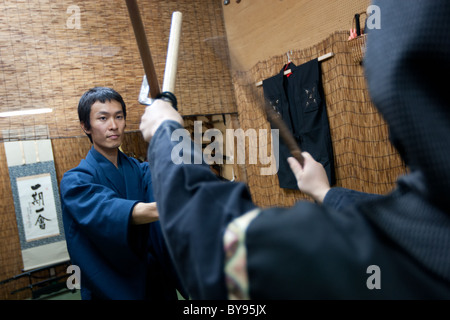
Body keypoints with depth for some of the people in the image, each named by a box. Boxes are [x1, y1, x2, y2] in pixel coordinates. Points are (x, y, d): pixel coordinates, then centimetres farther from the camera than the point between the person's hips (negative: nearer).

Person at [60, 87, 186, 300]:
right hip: (111, 289, -4)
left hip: (156, 283, 4)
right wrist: (158, 208, -52)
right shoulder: (75, 181, -12)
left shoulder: (141, 170, 2)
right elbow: (106, 211, -33)